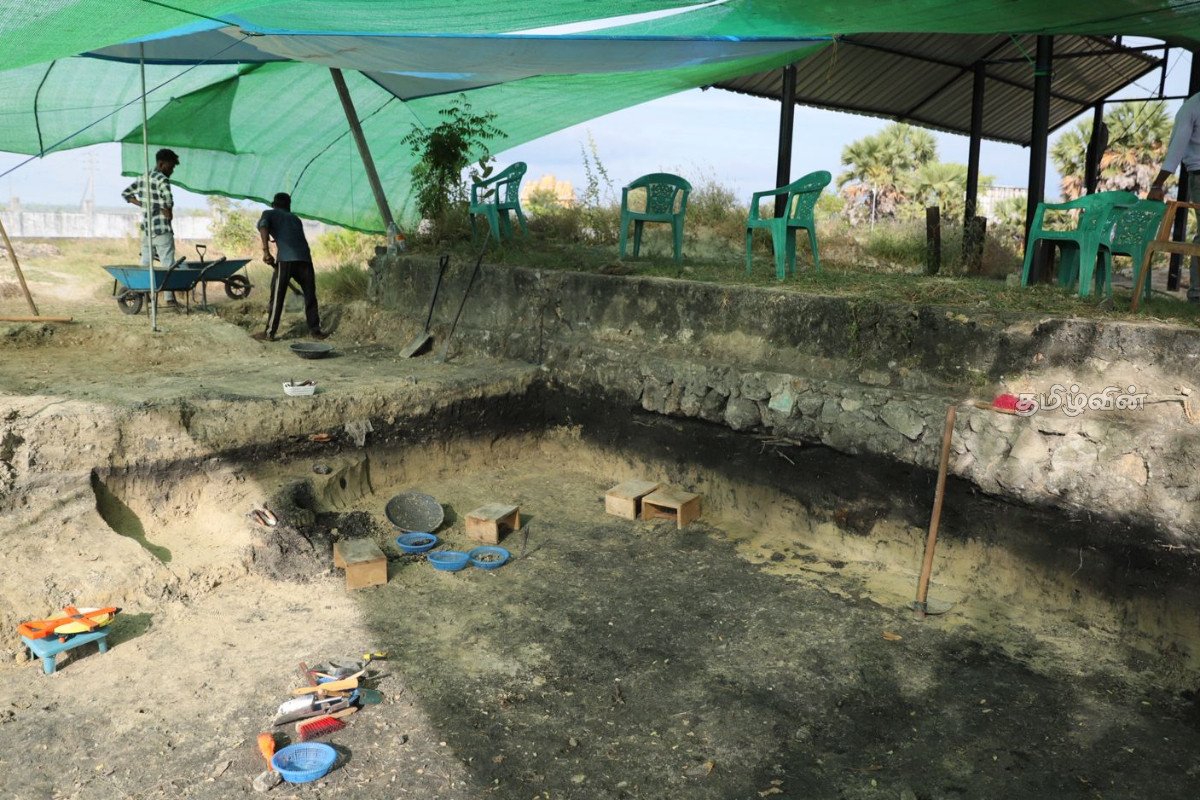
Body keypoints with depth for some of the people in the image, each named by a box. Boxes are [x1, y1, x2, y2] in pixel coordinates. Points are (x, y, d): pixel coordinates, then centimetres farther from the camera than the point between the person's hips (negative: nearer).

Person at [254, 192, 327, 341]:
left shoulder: (269, 213, 18)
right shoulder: (295, 218, 31)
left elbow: (263, 226, -5)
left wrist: (266, 250, -13)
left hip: (285, 259, -3)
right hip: (304, 258, 3)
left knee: (277, 298, 4)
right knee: (310, 296, 16)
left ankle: (269, 333, 9)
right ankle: (315, 330, 20)